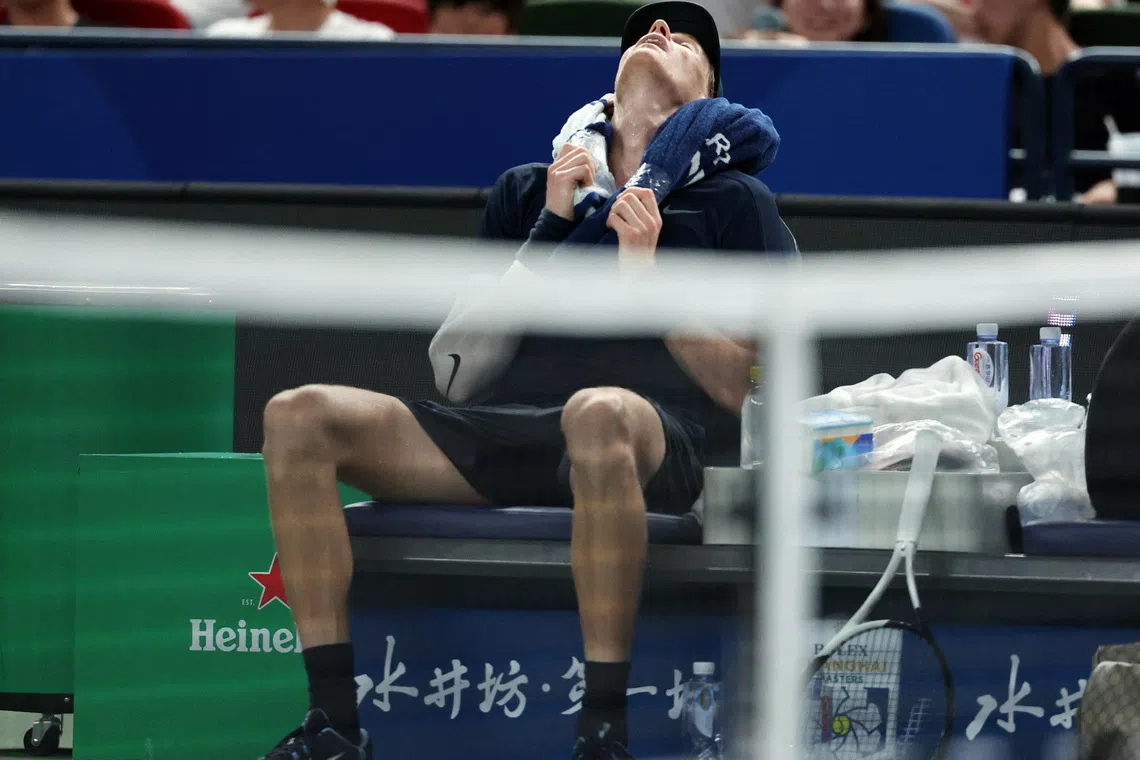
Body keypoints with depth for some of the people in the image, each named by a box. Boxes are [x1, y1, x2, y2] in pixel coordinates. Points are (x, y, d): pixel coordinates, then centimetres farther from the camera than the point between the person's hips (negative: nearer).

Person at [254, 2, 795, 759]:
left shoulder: (735, 203, 16)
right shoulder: (528, 191, 25)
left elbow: (732, 386, 6)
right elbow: (464, 371, 14)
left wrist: (647, 272, -5)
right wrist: (553, 226, 7)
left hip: (662, 434, -4)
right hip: (499, 429, 4)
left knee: (598, 411, -43)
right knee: (298, 417, -17)